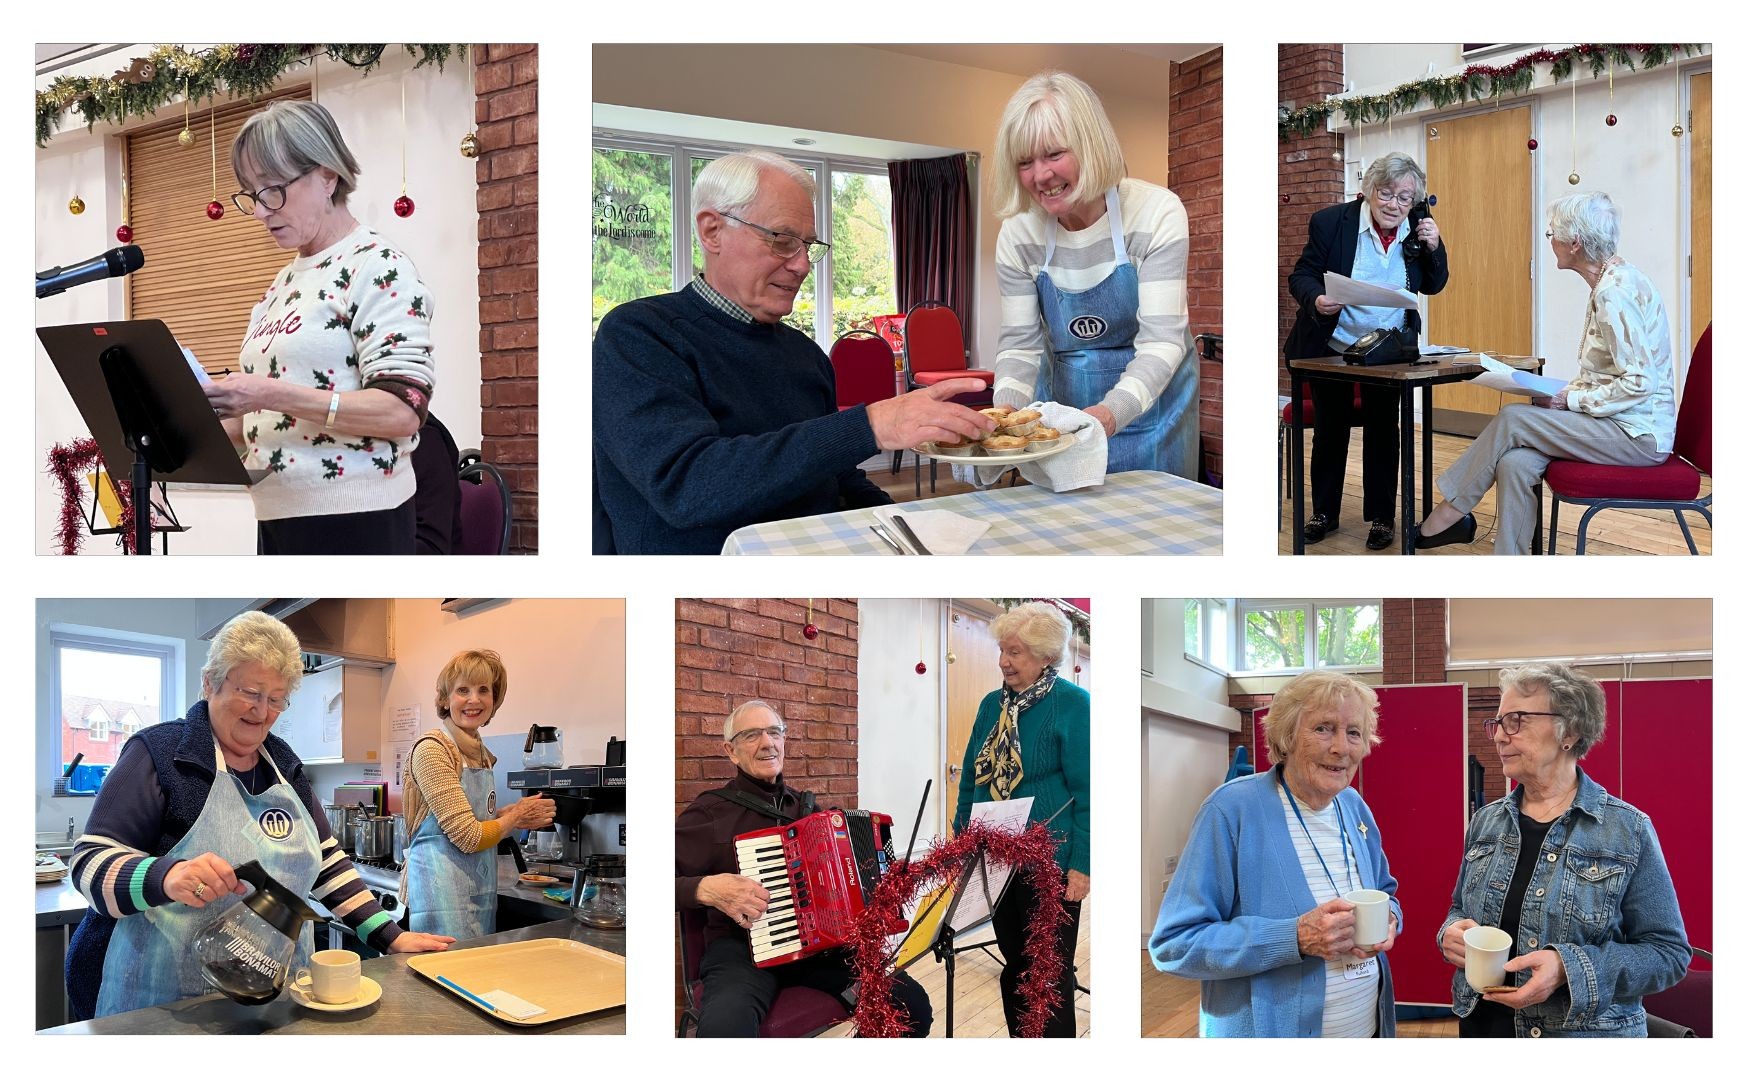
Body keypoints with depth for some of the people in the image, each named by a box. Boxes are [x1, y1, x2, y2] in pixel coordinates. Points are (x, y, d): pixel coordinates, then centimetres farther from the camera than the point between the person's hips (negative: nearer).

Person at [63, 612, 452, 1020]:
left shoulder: (284, 763, 10)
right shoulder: (158, 752, -8)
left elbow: (326, 860, 13)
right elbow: (91, 864, -14)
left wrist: (389, 937, 3)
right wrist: (165, 876, -34)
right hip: (162, 1004, -6)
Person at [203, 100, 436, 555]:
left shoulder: (377, 267, -8)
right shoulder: (284, 283, 17)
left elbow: (403, 410, -19)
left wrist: (273, 394, -25)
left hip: (353, 520, -8)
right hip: (278, 518, 8)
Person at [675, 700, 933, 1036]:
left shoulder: (804, 805, 17)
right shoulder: (711, 811, -1)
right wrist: (705, 889, -22)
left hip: (821, 943, 5)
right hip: (743, 949, -5)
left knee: (914, 1005, -15)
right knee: (724, 1027, -40)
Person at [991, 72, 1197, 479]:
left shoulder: (1157, 213, -19)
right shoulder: (1018, 234, -10)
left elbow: (1161, 340, -25)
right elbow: (1020, 344, -8)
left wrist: (1112, 412, -42)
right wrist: (1007, 409, -29)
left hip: (1147, 401, -2)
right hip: (1062, 403, 3)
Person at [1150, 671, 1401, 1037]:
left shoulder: (1355, 808, 1)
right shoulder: (1232, 809, -19)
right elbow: (1174, 943, -21)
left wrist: (1387, 920, -8)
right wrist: (1295, 938, -31)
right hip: (1265, 1031, -6)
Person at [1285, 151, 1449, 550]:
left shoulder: (1417, 231, -4)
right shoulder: (1331, 222, -13)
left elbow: (1434, 286, 5)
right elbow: (1300, 276, -11)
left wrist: (1434, 247, -14)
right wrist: (1316, 300, -33)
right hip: (1331, 348, -1)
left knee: (1383, 430, 4)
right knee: (1330, 428, 10)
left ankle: (1381, 516, 16)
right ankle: (1324, 513, 23)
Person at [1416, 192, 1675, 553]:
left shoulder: (1615, 292, -19)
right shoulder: (1610, 283, 12)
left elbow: (1640, 382, -22)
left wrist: (1571, 399, -17)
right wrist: (1565, 393, 3)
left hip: (1637, 433, -8)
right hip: (1615, 422, 8)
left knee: (1513, 418, -16)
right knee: (1515, 462, -13)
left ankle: (1451, 511, -2)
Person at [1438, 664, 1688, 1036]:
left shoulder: (1628, 831, -11)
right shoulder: (1485, 822, 2)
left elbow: (1669, 953, -12)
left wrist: (1569, 968, -25)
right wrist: (1451, 933, -8)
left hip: (1586, 1032, -4)